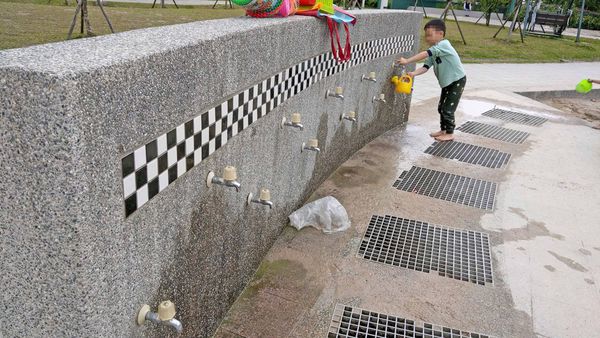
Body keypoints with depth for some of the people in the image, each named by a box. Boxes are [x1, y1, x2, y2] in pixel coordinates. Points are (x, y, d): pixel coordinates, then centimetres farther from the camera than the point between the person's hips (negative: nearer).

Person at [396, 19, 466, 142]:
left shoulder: (444, 44, -25)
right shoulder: (434, 51, 1)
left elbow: (425, 54, -37)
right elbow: (426, 66, -10)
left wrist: (407, 61, -41)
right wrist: (413, 73, -28)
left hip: (457, 81, -9)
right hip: (446, 82, 9)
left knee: (448, 109, -5)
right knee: (441, 107, 16)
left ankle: (450, 133, 9)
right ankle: (443, 130, 30)